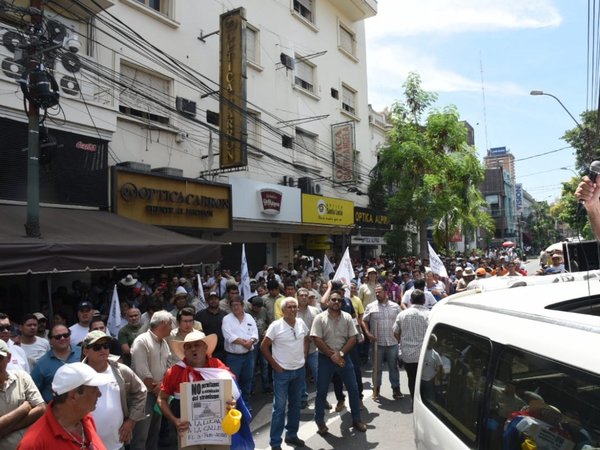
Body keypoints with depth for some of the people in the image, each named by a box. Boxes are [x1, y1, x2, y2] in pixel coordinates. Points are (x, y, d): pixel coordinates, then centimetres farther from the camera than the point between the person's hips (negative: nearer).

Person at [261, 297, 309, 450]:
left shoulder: (301, 323, -1)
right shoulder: (275, 326, -16)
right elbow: (264, 347, -10)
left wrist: (304, 357, 7)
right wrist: (275, 365, -10)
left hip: (299, 370, 5)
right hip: (282, 372, -5)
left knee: (295, 405, 17)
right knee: (279, 407, 2)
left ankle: (292, 435, 34)